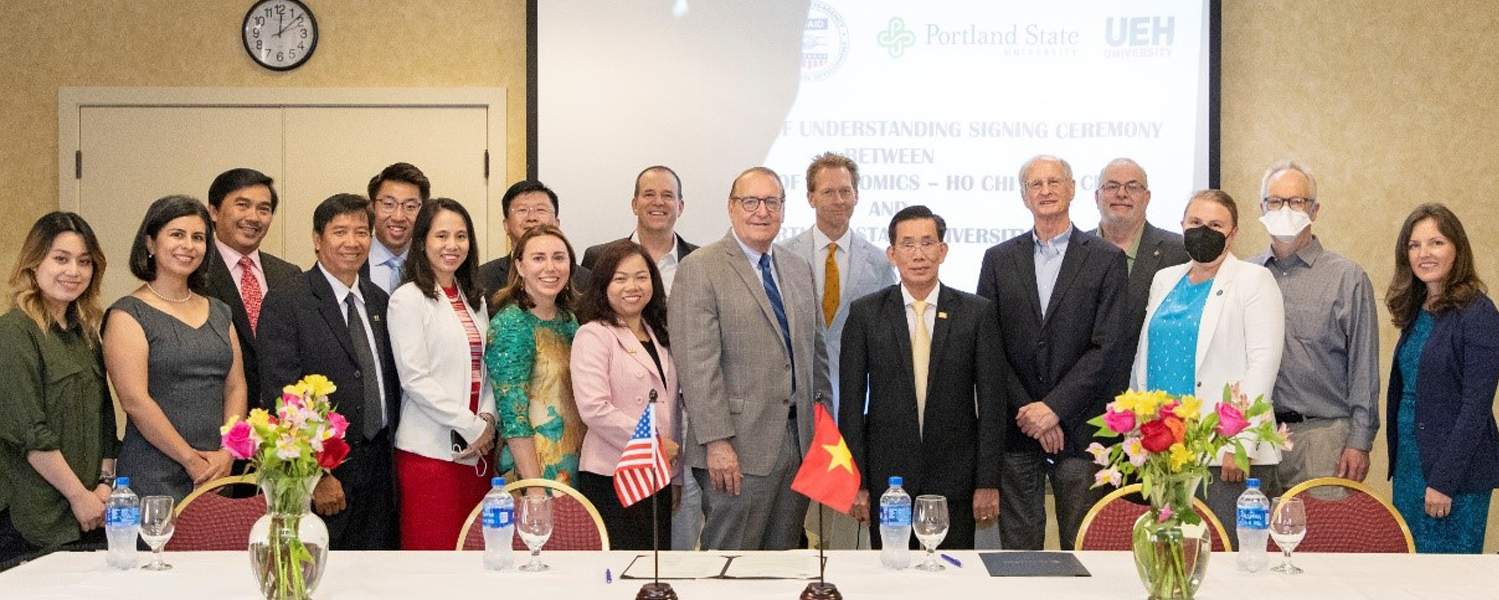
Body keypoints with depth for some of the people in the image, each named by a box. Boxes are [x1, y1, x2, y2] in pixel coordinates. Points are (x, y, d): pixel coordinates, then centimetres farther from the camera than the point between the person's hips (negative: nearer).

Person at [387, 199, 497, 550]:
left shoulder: (474, 300, 17)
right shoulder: (409, 298, -4)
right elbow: (414, 378, -10)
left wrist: (487, 420, -1)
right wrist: (472, 427, -11)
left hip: (477, 448, 6)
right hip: (431, 450, -6)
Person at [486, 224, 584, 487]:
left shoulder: (568, 318, 8)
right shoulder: (511, 325, -14)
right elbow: (513, 414, -17)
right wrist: (534, 487, -20)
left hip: (575, 465, 7)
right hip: (534, 466, -7)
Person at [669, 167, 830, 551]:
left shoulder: (799, 269, 16)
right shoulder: (699, 270, -7)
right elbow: (697, 365, -13)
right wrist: (716, 441, -18)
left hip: (800, 440, 6)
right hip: (739, 447, -6)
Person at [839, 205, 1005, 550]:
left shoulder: (977, 313, 2)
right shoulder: (865, 313, 2)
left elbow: (991, 402, 1)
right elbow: (851, 402, 1)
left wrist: (988, 482, -3)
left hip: (955, 482, 0)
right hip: (886, 480, 0)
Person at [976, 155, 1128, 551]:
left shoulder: (1106, 260, 3)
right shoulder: (999, 260, 10)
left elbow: (1108, 347, -5)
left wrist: (1054, 408, -12)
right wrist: (1026, 412, -7)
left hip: (1080, 428, -2)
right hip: (1015, 428, 2)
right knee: (1017, 549, 5)